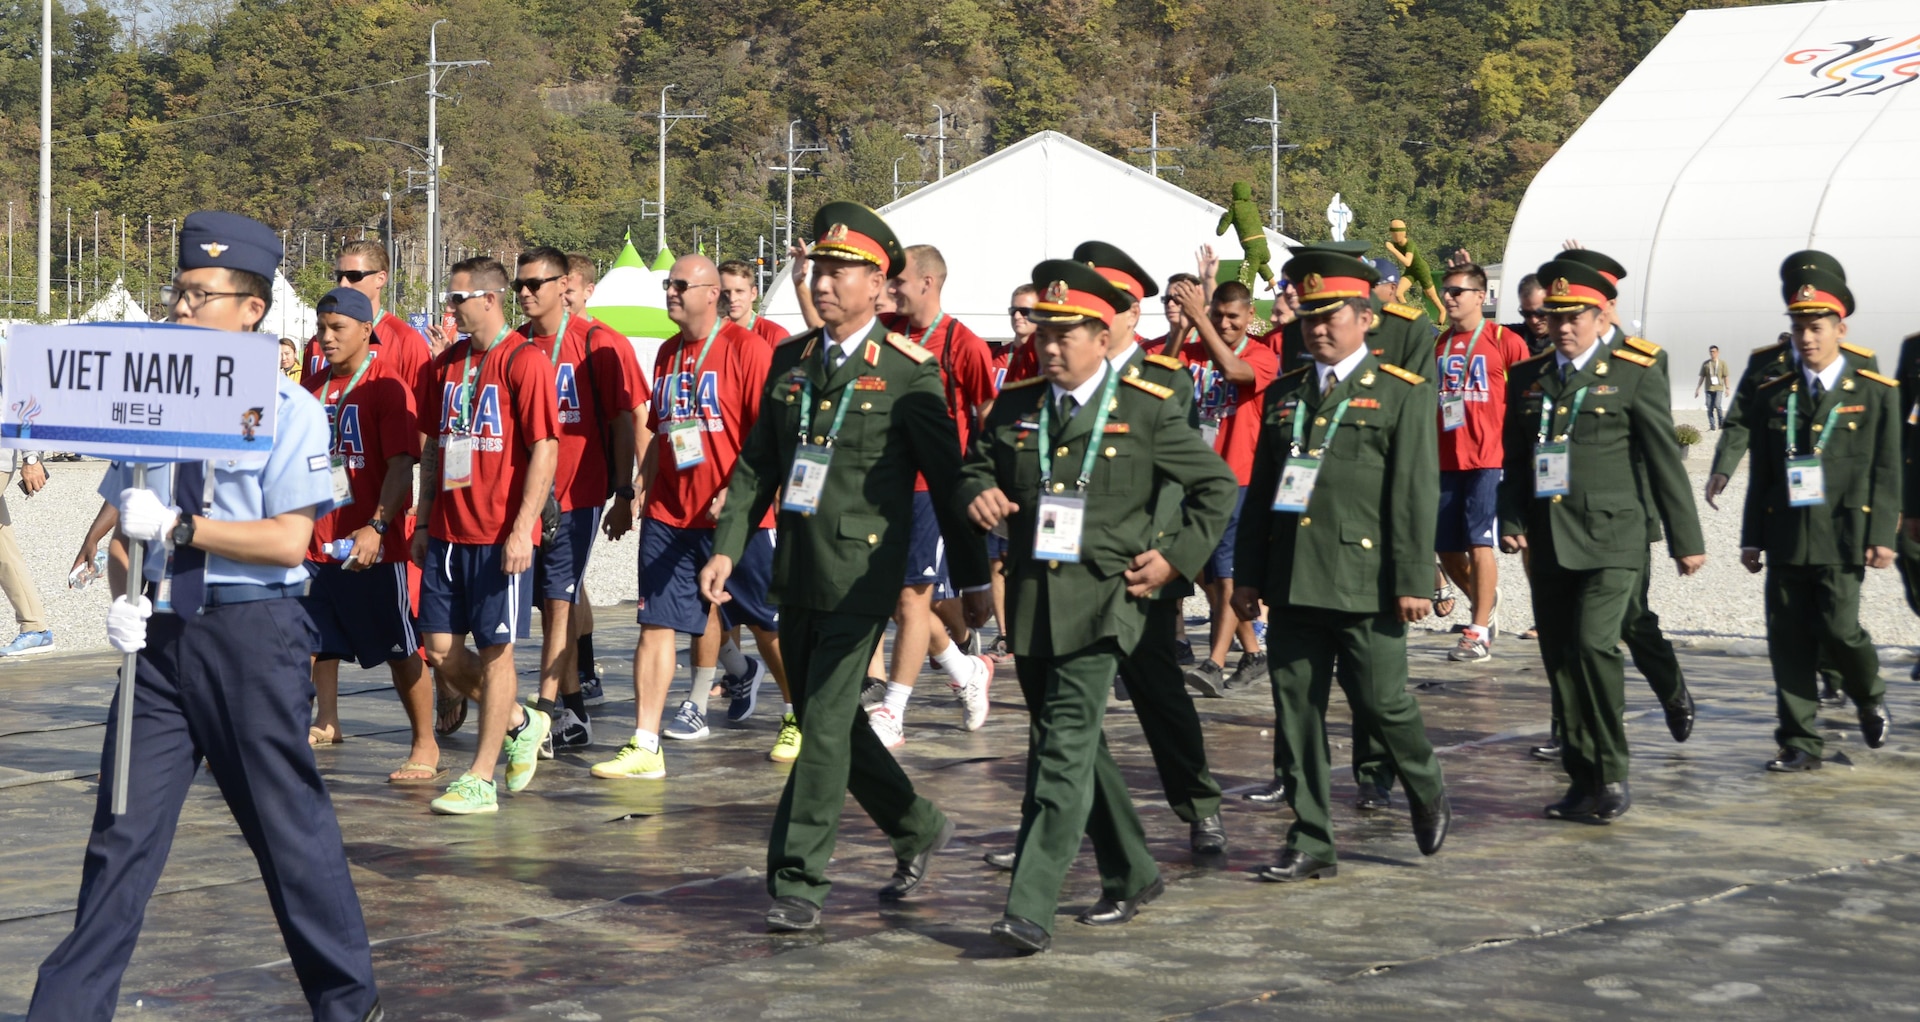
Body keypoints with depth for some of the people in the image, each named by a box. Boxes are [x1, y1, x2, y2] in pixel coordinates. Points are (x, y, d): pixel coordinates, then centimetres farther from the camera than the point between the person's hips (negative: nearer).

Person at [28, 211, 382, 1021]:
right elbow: (126, 522, 14)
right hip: (161, 635, 5)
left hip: (252, 629, -5)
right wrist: (123, 597, -4)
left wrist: (175, 526, -18)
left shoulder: (288, 410, -6)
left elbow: (287, 539, -13)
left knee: (288, 827, 3)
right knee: (124, 828, 5)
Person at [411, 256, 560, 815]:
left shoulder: (525, 362, -9)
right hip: (448, 532, 7)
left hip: (501, 535, -7)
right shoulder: (444, 365, 12)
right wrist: (424, 523, 14)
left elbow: (544, 449, -12)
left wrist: (523, 528, -18)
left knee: (495, 649, 1)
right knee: (441, 649, 6)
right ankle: (520, 722, 28)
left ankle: (479, 780, 7)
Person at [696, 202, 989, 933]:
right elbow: (756, 463, 13)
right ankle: (917, 829, 35)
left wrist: (972, 577, -2)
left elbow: (947, 480, -4)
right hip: (796, 572, 7)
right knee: (829, 721, 15)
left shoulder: (910, 372, -7)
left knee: (826, 724, -8)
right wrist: (727, 546, 3)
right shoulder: (789, 361, 10)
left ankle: (799, 883, 0)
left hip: (861, 577, -7)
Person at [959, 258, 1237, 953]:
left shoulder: (1147, 410, -3)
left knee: (1063, 751, -13)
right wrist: (977, 495, -7)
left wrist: (1178, 556, -5)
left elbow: (1217, 484, 5)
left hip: (1101, 602, -6)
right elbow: (976, 471, 17)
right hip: (1031, 601, 6)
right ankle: (1131, 876, 34)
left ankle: (1030, 909, -15)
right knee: (1078, 747, 16)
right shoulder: (1016, 406, 8)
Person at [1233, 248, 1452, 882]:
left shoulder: (1402, 394, -1)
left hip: (1366, 585, -5)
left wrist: (1412, 581, -12)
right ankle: (1310, 842, 12)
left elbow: (1416, 494, -6)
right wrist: (1249, 573, 10)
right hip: (1293, 585, 5)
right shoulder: (1284, 394, 14)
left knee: (1381, 704, -1)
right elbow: (1261, 488, 15)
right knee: (1295, 712, 5)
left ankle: (1428, 798, 27)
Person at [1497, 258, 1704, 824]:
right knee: (1560, 660, 5)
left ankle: (1613, 773, -5)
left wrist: (1686, 539, -1)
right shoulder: (1526, 378, 13)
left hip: (1609, 541, -5)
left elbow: (1665, 462, 0)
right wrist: (1512, 522, 3)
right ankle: (1583, 779, 15)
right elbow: (1515, 460, 16)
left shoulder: (1635, 376, 0)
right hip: (1547, 543, 5)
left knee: (1593, 645, -18)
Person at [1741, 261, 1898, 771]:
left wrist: (1882, 536, -9)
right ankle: (1800, 742, 8)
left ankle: (1870, 697, 21)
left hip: (1843, 536, -3)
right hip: (1786, 538, 3)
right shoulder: (1772, 396, 10)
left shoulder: (1876, 393, 3)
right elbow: (1760, 474, 11)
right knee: (1789, 640, 1)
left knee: (1840, 629, -10)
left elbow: (1886, 472, -1)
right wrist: (1752, 538, 8)